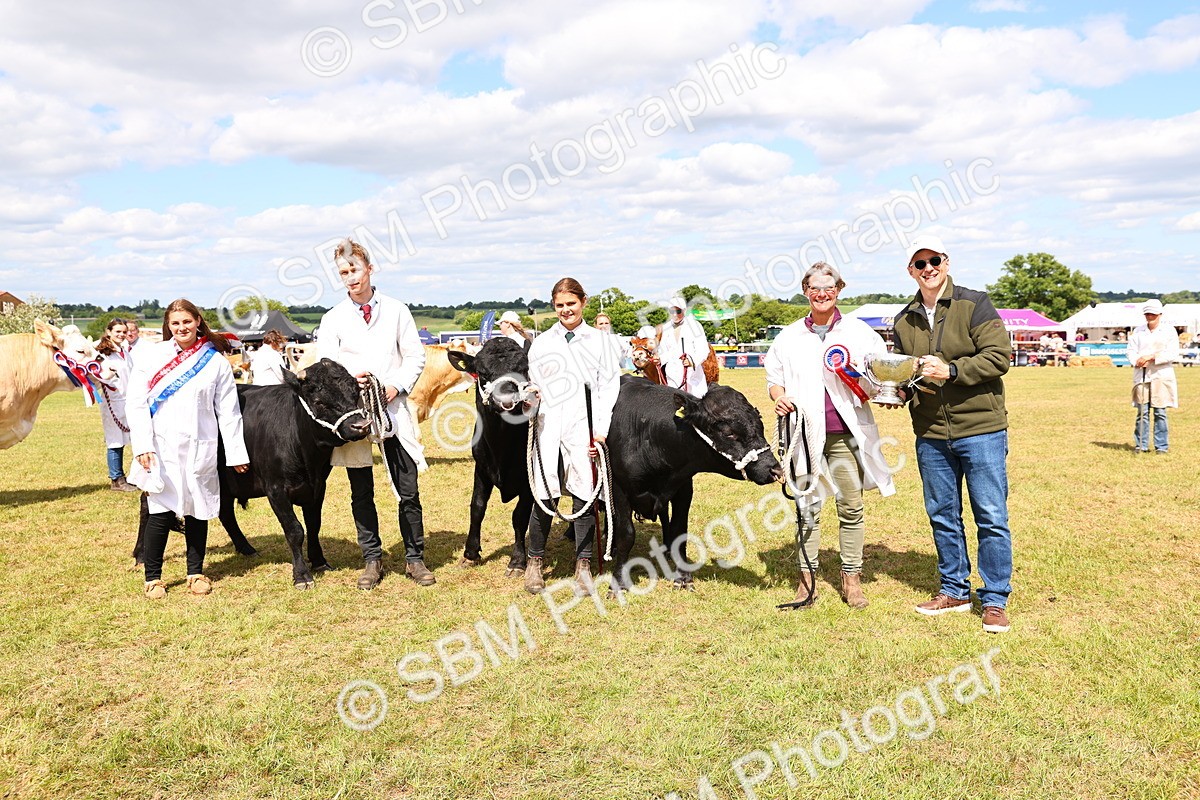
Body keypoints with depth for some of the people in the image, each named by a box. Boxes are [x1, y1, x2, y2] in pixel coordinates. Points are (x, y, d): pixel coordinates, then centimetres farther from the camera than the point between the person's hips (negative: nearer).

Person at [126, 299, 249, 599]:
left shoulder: (215, 361, 5)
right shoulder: (150, 355, 4)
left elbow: (228, 411, 6)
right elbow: (137, 403, 1)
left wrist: (236, 453, 4)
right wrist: (142, 447, -9)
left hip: (200, 450, 1)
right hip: (161, 448, -1)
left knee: (197, 510, 6)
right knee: (161, 513, -3)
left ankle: (196, 572, 20)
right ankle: (153, 577, 12)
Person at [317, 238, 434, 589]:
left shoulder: (396, 310, 6)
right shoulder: (333, 319, 6)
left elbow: (415, 356, 6)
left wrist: (397, 386, -10)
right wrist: (350, 378, -18)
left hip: (393, 409, 0)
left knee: (409, 491, 2)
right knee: (361, 493, 8)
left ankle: (414, 558, 15)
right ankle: (372, 561, 21)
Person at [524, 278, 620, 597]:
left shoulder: (598, 340, 9)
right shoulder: (541, 343, 13)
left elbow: (608, 386, 5)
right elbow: (531, 384, 15)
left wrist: (601, 430, -3)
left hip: (584, 427, -1)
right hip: (548, 427, 1)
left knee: (584, 495, 0)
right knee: (545, 496, -2)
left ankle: (583, 566, 12)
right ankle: (535, 562, 15)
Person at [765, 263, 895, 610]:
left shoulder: (859, 331, 7)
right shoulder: (789, 336, 12)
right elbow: (773, 378, 17)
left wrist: (870, 387, -12)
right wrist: (780, 397, -4)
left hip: (846, 434, -1)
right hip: (805, 433, 1)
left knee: (851, 507, 3)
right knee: (806, 507, 4)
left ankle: (851, 578, 15)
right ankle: (807, 578, 12)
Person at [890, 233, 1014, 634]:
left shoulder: (974, 304, -4)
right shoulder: (904, 320, 11)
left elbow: (999, 356, -12)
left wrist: (951, 371, -21)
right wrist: (898, 389, -1)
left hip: (980, 428, -5)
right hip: (931, 435, 5)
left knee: (992, 517, 0)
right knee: (942, 516, 12)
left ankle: (995, 600, 12)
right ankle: (954, 590, 27)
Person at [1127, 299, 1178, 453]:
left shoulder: (1169, 330, 4)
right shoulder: (1138, 331, 11)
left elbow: (1173, 353, -6)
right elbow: (1130, 350, 6)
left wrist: (1152, 357, -15)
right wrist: (1137, 360, -14)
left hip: (1162, 376, -2)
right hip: (1141, 376, 2)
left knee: (1160, 412, -1)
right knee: (1142, 412, 0)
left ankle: (1161, 446, 6)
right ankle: (1141, 445, 6)